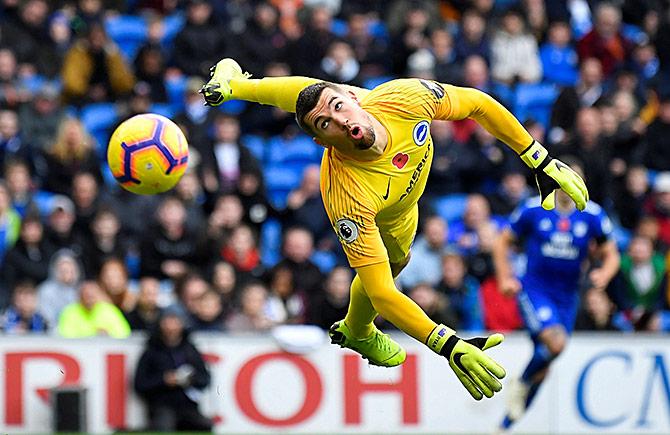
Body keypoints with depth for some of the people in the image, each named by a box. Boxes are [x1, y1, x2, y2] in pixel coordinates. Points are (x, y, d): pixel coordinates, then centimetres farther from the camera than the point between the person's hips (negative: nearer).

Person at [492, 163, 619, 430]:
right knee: (556, 341, -30)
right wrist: (505, 278, -4)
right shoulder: (533, 210, -6)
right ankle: (520, 385, -2)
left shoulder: (593, 216, -2)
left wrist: (605, 274, -15)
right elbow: (503, 242, 7)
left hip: (567, 297, 3)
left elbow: (611, 255, 7)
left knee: (543, 366, 7)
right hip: (534, 290, -3)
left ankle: (506, 423, 22)